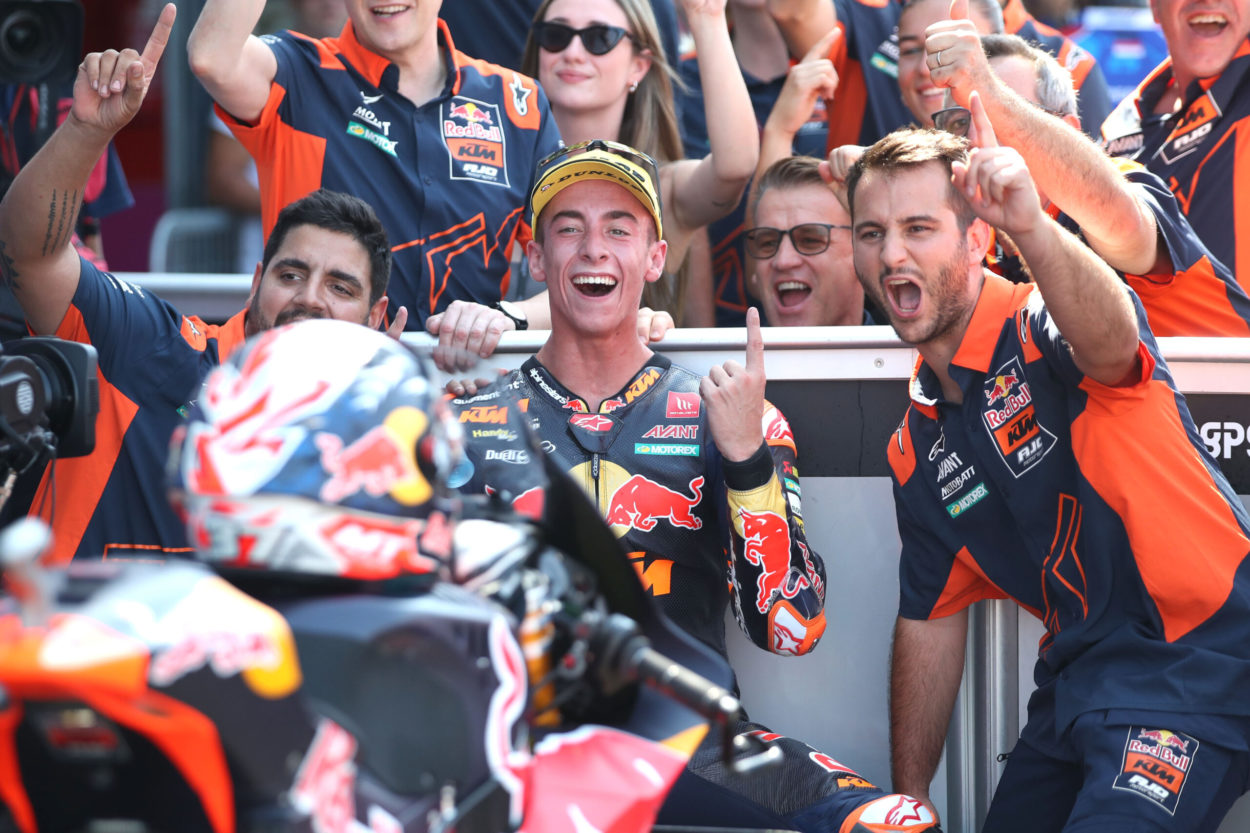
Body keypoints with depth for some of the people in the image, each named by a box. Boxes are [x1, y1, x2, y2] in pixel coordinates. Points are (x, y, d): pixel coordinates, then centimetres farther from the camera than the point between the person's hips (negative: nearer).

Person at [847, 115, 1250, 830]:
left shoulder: (1048, 329, -11)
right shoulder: (918, 446, 11)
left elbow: (1110, 343, -38)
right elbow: (930, 624, 19)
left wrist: (1032, 228, -58)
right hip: (1077, 684, 8)